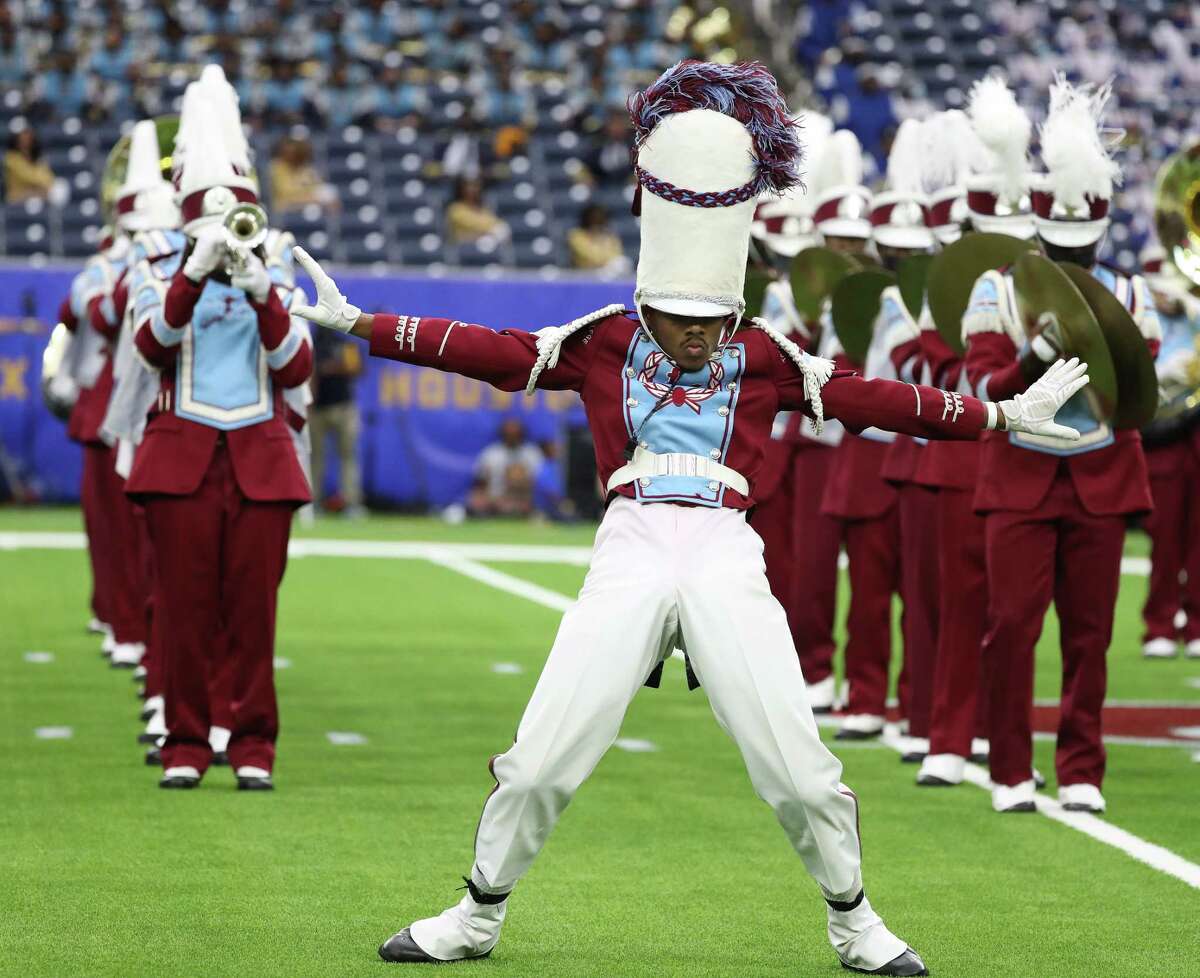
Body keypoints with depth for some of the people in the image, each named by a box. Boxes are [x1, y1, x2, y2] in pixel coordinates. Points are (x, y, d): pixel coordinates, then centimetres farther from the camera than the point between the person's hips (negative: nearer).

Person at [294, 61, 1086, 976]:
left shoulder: (765, 358, 8)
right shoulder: (601, 344, 7)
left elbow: (870, 399, 8)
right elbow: (486, 350, 5)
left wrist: (1003, 416, 6)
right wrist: (354, 322, 1)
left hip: (727, 562, 0)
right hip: (630, 556, 0)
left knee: (799, 769, -2)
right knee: (539, 761, -2)